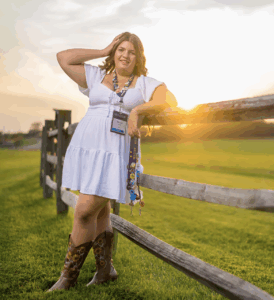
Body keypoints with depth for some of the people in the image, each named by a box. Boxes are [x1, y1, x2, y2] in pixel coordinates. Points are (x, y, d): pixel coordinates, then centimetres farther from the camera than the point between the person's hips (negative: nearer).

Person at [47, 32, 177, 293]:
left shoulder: (145, 84, 7)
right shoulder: (96, 77, 15)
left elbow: (169, 100, -9)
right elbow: (63, 58, 10)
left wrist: (137, 110, -20)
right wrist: (103, 52, 11)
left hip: (117, 153, -4)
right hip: (86, 147, 4)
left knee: (85, 212, -10)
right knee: (100, 210, 10)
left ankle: (68, 276, 6)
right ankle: (105, 269, 26)